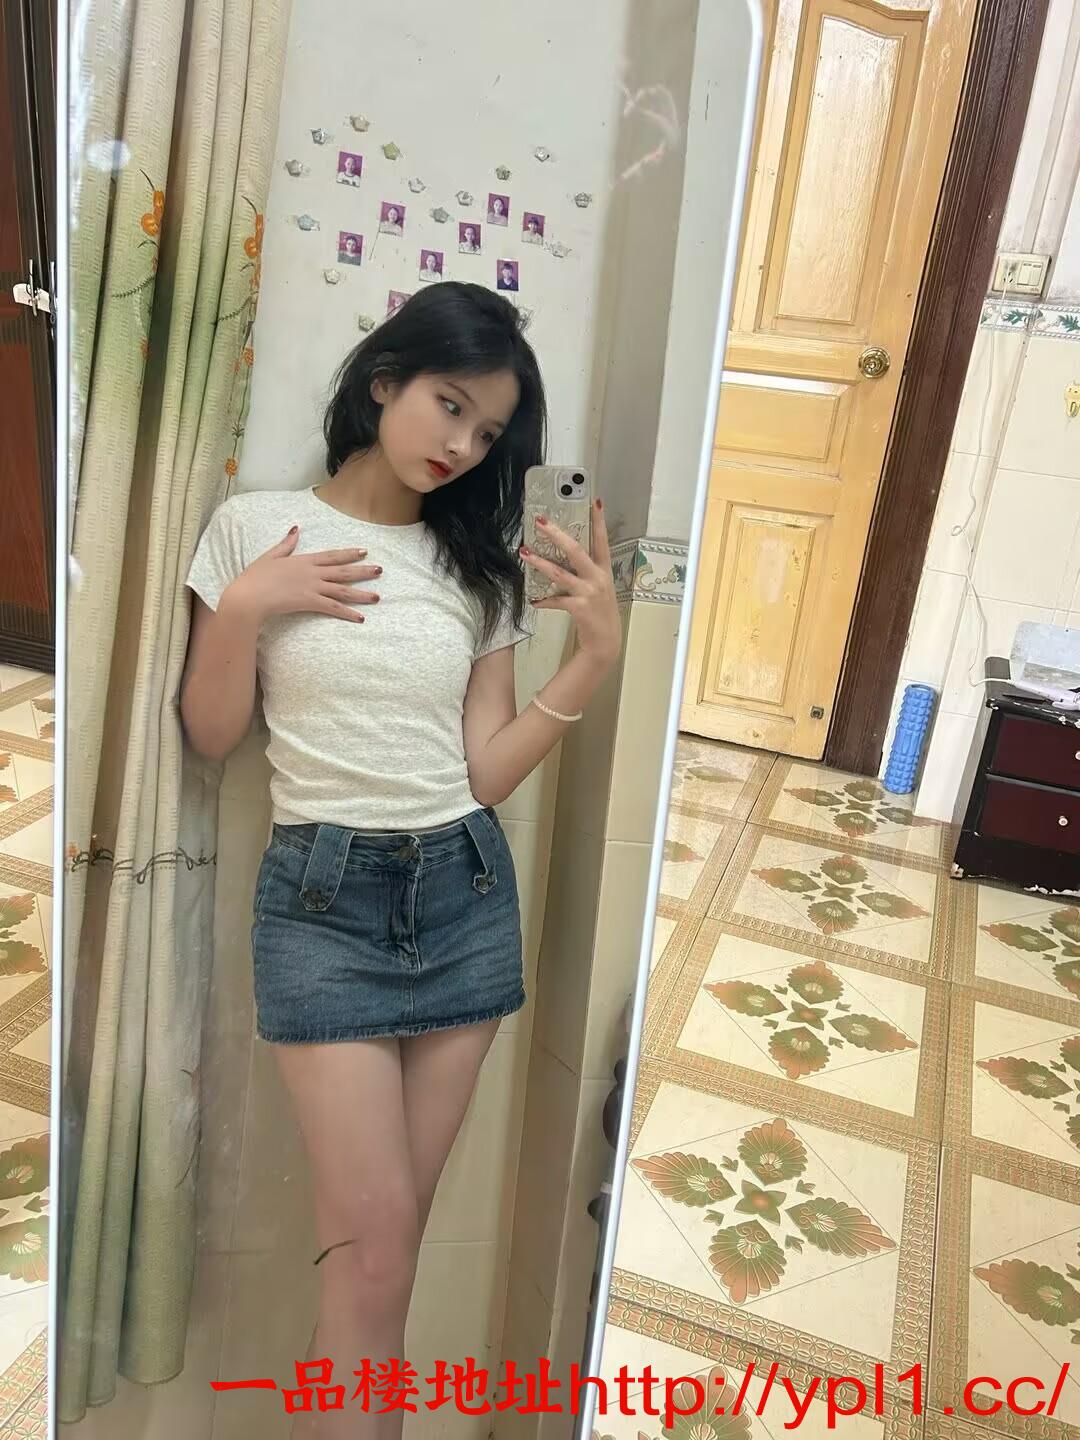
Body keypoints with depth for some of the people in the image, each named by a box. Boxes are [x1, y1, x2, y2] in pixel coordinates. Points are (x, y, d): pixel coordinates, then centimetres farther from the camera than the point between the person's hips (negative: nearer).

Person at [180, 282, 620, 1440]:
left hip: (465, 891, 3)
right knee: (374, 1240, -4)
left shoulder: (479, 566, 6)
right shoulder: (257, 525, 0)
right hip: (322, 894, -3)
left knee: (384, 1233, 11)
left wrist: (596, 657, -8)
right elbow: (211, 736, 2)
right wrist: (244, 608, -13)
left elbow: (486, 771, 1)